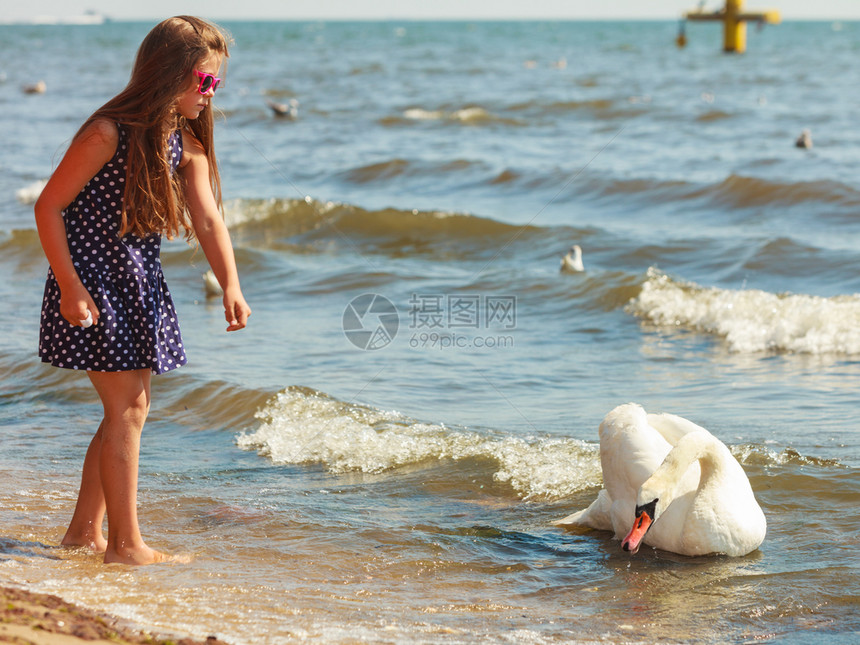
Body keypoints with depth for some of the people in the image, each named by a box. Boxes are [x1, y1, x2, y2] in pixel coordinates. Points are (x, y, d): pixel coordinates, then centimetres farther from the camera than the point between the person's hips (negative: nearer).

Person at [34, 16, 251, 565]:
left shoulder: (186, 143, 3)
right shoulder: (108, 133, -19)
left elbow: (208, 220, -2)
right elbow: (49, 207, -15)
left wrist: (231, 286, -17)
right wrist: (69, 286, -20)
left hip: (139, 283, 8)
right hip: (94, 280, -8)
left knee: (130, 409, 12)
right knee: (127, 407, -7)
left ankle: (85, 531, 23)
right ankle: (126, 543, 1)